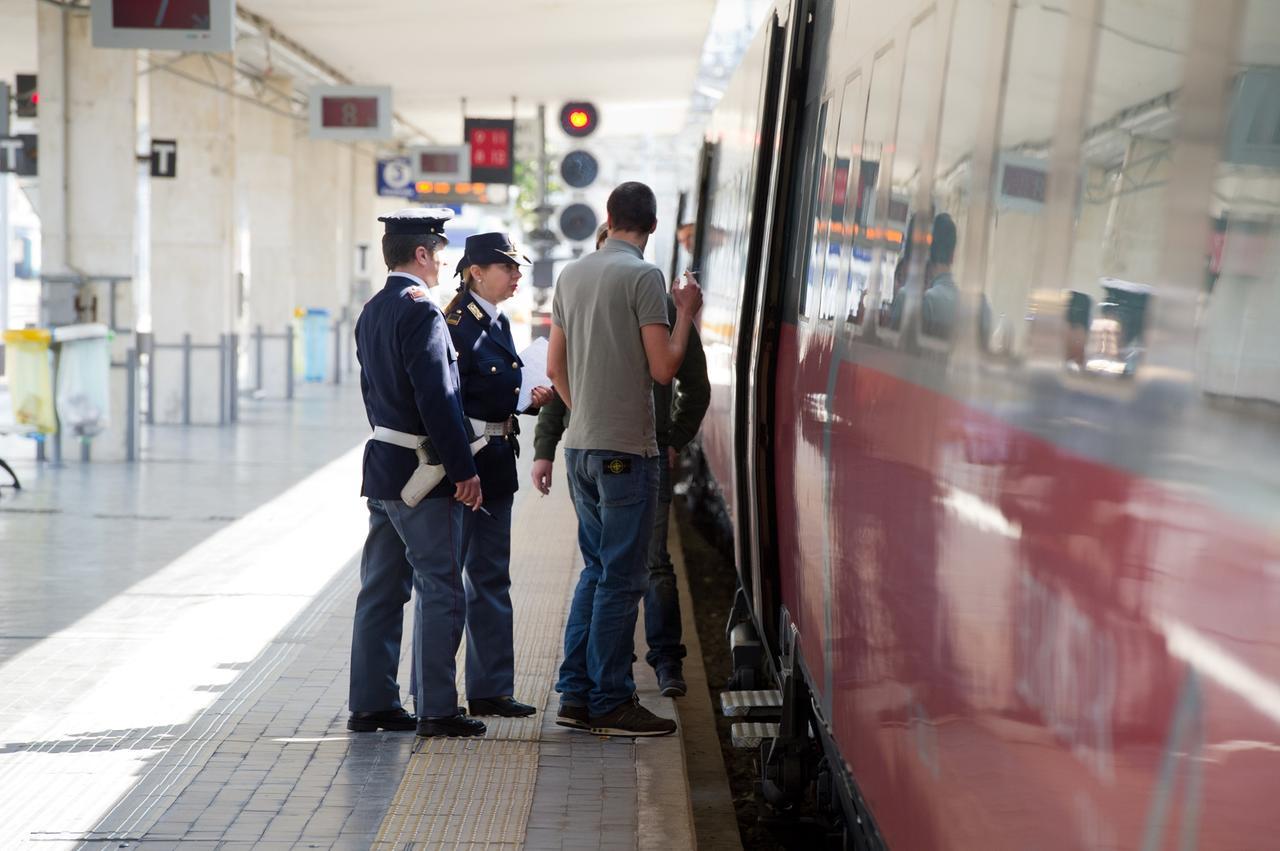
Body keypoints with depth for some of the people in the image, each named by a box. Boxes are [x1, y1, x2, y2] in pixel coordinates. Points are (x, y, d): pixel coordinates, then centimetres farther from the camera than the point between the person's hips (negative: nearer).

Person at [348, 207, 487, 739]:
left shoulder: (371, 312, 14)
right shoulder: (420, 311, -14)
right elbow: (437, 398, -19)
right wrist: (465, 470, -17)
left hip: (382, 466, 9)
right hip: (420, 473, -9)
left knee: (381, 590, 12)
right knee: (440, 590, -3)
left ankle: (371, 703, 16)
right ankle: (436, 709, 0)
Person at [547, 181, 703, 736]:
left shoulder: (571, 275, 12)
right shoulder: (642, 276, -10)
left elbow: (555, 367, 15)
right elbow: (663, 368, -13)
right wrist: (686, 312, 0)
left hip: (580, 445, 7)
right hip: (625, 447, -7)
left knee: (596, 570, 16)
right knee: (621, 577, -1)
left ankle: (576, 694, 16)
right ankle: (611, 704, 3)